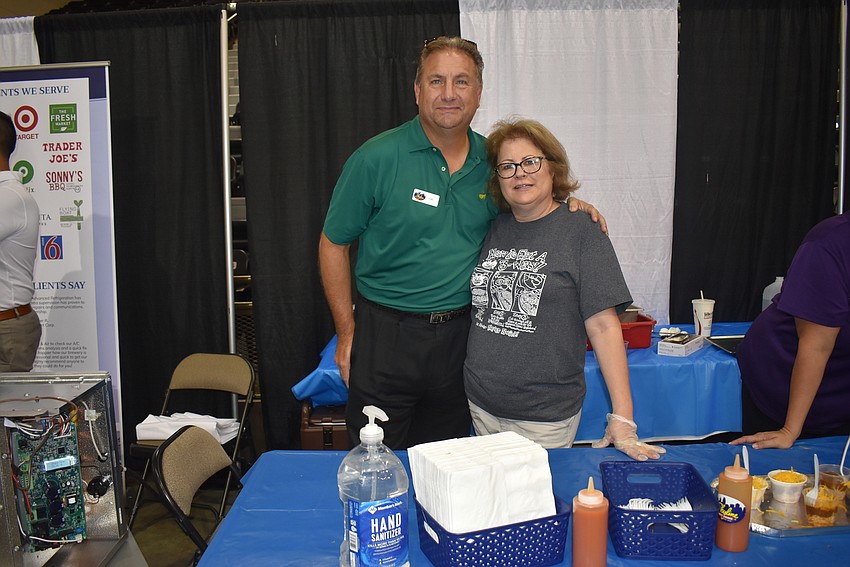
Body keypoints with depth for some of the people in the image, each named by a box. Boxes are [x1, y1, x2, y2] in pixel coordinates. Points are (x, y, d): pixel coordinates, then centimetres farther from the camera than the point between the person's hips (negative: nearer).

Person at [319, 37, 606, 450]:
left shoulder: (491, 161, 2)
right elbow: (334, 244, -3)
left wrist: (566, 206, -2)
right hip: (385, 334, -3)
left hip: (459, 336, 4)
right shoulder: (377, 158, -10)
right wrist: (346, 334, -5)